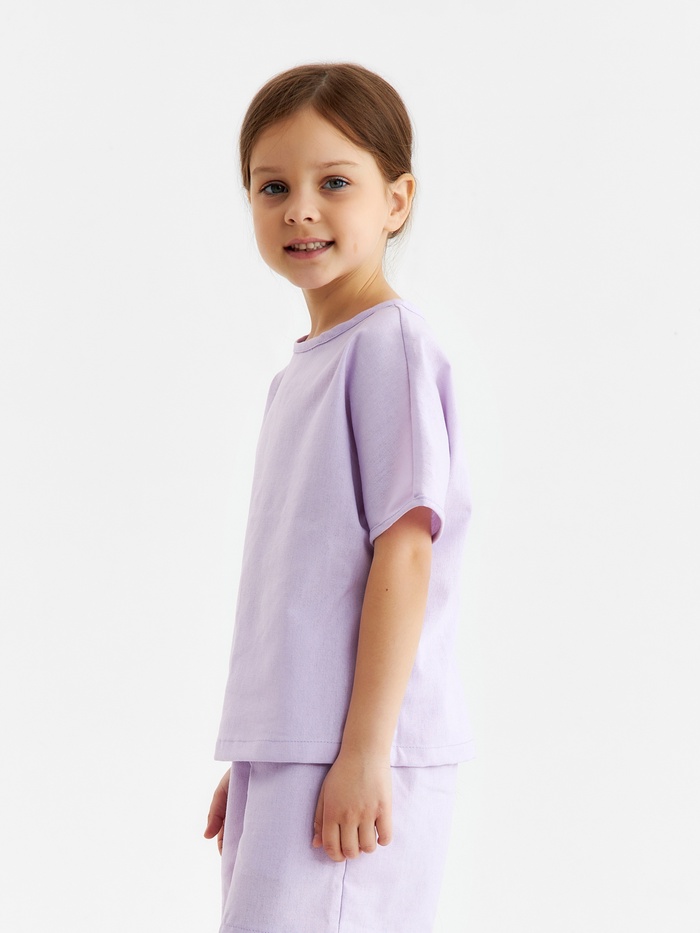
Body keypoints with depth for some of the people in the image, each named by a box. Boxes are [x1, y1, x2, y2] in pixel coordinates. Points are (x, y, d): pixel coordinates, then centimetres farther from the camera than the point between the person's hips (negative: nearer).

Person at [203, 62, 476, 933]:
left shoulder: (389, 345, -10)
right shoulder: (301, 368, 15)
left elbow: (404, 548, -16)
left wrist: (364, 751, -18)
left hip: (354, 752, -8)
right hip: (282, 749, 8)